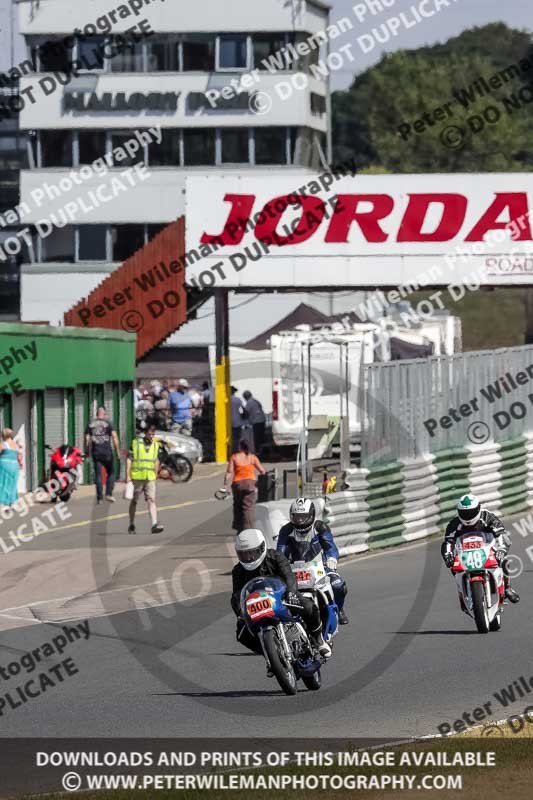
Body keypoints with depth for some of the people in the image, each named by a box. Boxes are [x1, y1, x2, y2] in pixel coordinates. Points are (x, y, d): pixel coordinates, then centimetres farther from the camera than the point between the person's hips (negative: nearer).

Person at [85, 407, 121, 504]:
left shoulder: (90, 425, 6)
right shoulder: (108, 423, -1)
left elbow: (87, 440, 3)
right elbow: (114, 437, -8)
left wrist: (87, 452, 12)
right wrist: (118, 451, -3)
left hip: (95, 452, 2)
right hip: (107, 452, -2)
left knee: (98, 475, 7)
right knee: (111, 472, 12)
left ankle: (99, 497, 5)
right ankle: (109, 494, 1)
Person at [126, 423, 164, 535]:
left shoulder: (155, 445, 9)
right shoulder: (136, 444, -4)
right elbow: (129, 460, -4)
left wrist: (156, 475, 21)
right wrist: (128, 476, -10)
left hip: (150, 479, 2)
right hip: (136, 478, -2)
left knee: (152, 500, -11)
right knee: (134, 502, 9)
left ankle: (154, 525, -21)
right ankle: (131, 525, 23)